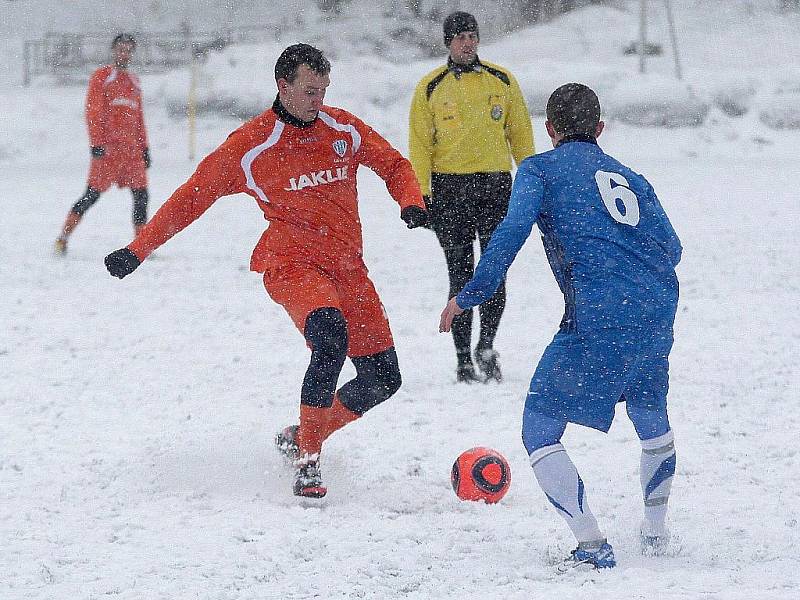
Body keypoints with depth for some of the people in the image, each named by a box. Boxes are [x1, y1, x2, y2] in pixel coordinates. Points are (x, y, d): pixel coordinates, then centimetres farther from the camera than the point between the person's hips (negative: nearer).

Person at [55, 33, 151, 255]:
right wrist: (97, 143, -14)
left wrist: (144, 147, 18)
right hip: (108, 145, -6)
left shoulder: (133, 81, 21)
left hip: (131, 147, 6)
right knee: (93, 193, -8)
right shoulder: (102, 76, 3)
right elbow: (93, 112, -4)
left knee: (141, 194, -2)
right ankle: (63, 238, -1)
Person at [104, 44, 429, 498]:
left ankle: (300, 438, 25)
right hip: (293, 266, -6)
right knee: (330, 336, -35)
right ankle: (307, 460, -26)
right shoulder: (250, 146, -5)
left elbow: (394, 164, 18)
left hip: (348, 268, 6)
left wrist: (411, 203, -4)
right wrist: (138, 250, 0)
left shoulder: (345, 129, 6)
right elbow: (193, 196, 1)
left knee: (384, 378, 3)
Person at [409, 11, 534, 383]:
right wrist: (423, 194, -4)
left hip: (496, 185, 1)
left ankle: (487, 346, 15)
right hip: (450, 188, -1)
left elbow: (520, 133, 13)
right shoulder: (431, 87, 4)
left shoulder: (501, 81, 8)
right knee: (461, 275, -1)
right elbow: (420, 144, 4)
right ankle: (463, 358, 4)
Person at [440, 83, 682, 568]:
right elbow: (671, 249, 19)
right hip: (659, 312, 6)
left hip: (598, 318, -6)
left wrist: (472, 294, -7)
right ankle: (656, 531, 39)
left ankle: (592, 542, -11)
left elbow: (514, 229, -9)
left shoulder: (541, 169, 9)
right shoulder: (630, 177, 24)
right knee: (653, 417, 31)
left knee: (540, 430, 3)